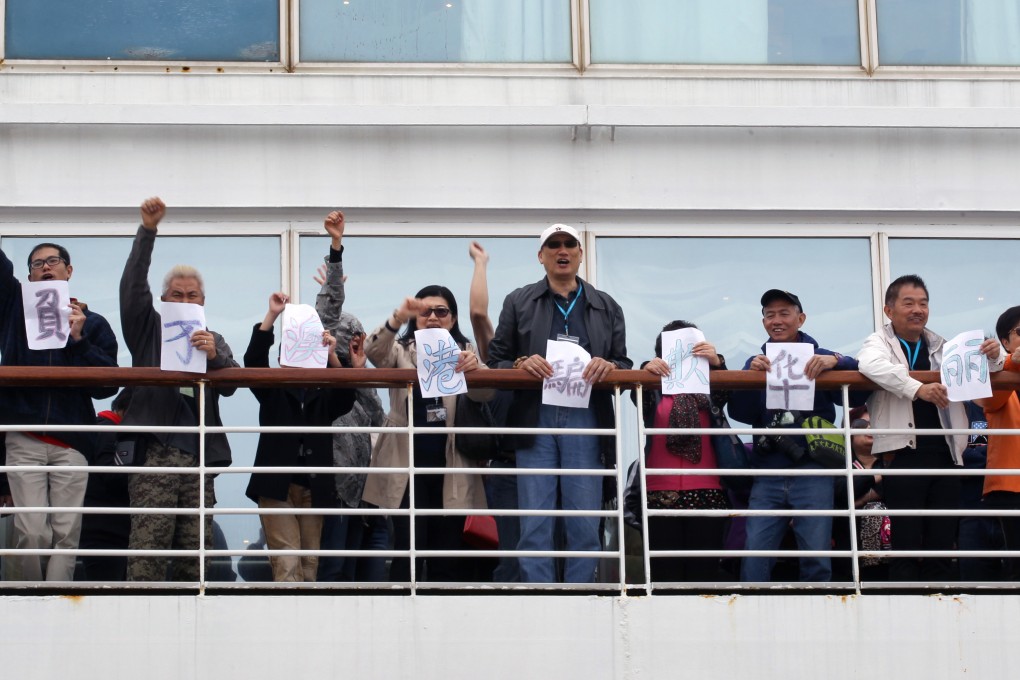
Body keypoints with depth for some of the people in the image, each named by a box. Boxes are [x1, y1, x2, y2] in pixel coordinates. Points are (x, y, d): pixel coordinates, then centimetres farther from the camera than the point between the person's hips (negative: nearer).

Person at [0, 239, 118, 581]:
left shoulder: (93, 324, 12)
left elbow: (108, 385, 3)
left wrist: (80, 340, -7)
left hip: (72, 441, 0)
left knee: (66, 533, -5)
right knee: (32, 532, -8)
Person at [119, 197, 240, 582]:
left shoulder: (214, 342, 22)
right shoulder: (149, 330, 16)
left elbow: (231, 386, 5)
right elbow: (132, 286, 1)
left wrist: (215, 357, -17)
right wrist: (148, 230, -7)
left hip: (198, 456, 3)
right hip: (154, 454, -3)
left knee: (194, 557, 0)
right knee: (147, 552, -12)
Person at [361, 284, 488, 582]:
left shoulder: (464, 352, 10)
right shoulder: (401, 350, 6)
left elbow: (484, 394, -7)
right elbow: (373, 351, -16)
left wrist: (475, 368, -31)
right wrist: (398, 317, -35)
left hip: (450, 466, 2)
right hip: (408, 464, -2)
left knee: (450, 552, 5)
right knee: (408, 549, -7)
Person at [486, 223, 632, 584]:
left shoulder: (606, 307, 16)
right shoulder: (518, 302, 13)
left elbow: (625, 365, 13)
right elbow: (495, 362, 10)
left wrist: (608, 366, -10)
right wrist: (521, 364, -11)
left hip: (585, 421, 1)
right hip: (535, 419, -1)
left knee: (584, 526, -2)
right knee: (535, 526, -4)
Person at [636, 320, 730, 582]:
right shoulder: (654, 386, 12)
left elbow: (726, 394, -6)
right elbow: (639, 400, -7)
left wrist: (717, 364, -26)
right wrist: (645, 372, -28)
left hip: (706, 491, 0)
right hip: (661, 492, 0)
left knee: (704, 570, -3)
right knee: (665, 570, -4)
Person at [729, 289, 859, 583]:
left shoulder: (820, 360, 7)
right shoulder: (756, 364, 15)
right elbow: (740, 413, 2)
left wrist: (836, 361, -23)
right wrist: (751, 375, -13)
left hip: (812, 474, -2)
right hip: (767, 478, 2)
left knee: (816, 560, -4)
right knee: (754, 559, -7)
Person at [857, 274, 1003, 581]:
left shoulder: (942, 347, 17)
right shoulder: (880, 342, 3)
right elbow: (871, 364, -19)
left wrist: (992, 360, -2)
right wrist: (918, 388, -32)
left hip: (944, 455, 4)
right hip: (904, 455, -4)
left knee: (942, 544, 6)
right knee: (906, 544, -3)